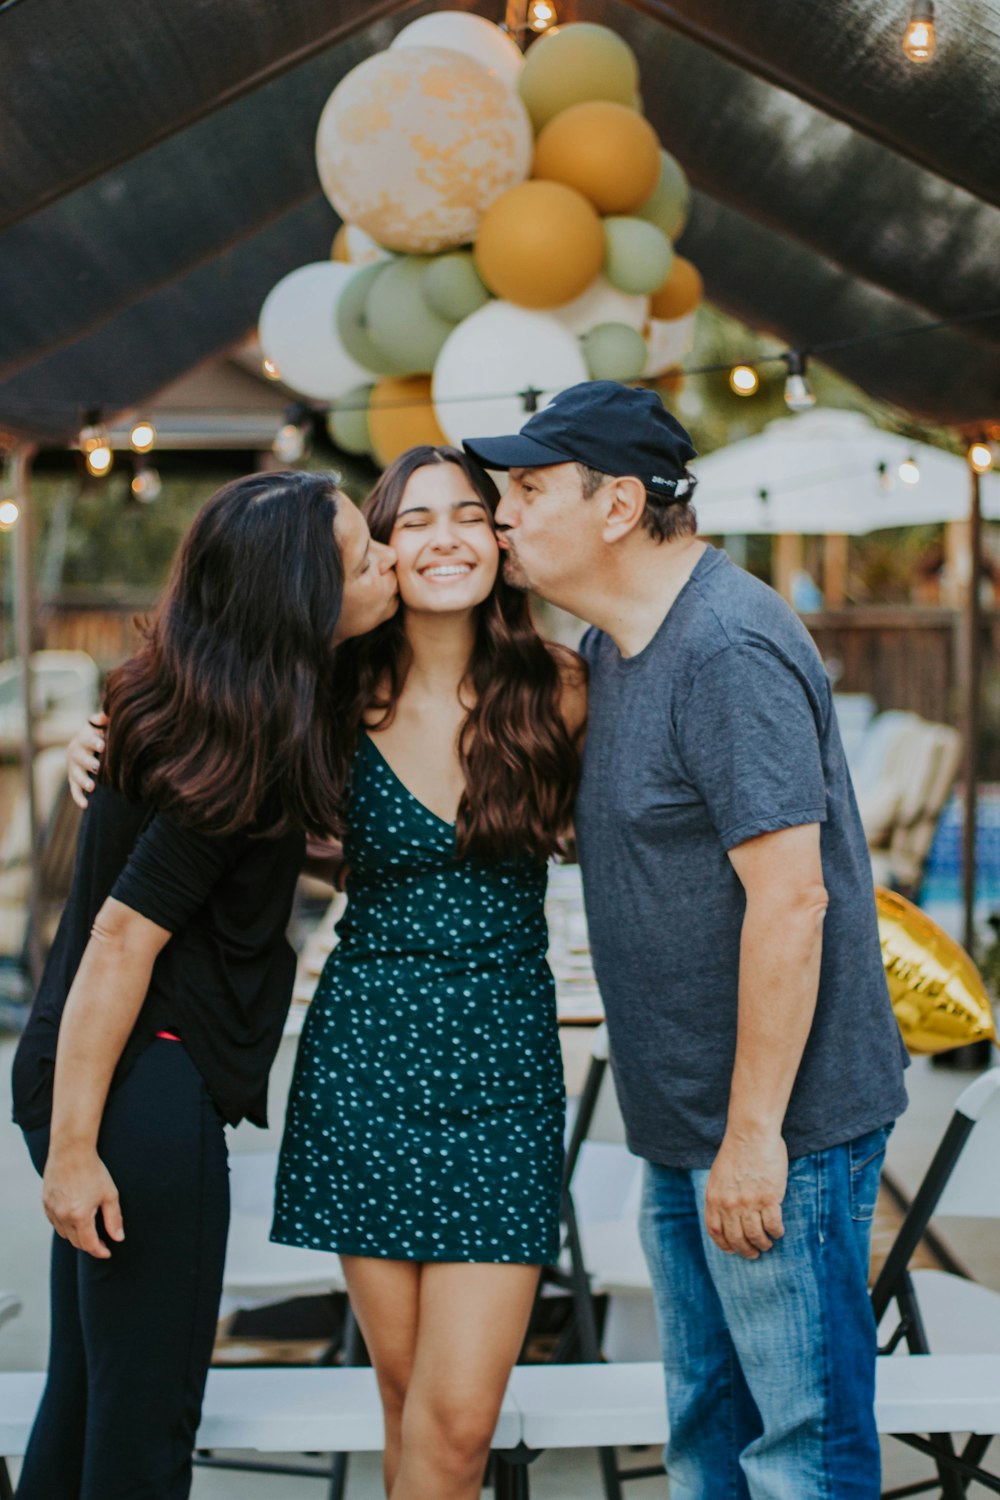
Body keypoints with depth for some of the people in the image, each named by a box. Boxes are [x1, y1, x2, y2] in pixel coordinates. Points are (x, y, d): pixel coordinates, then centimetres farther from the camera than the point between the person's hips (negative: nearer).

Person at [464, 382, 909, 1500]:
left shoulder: (727, 652, -21)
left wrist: (754, 1134, -23)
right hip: (684, 1124, 10)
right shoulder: (613, 645, 10)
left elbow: (789, 899, -25)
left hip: (775, 1125, -10)